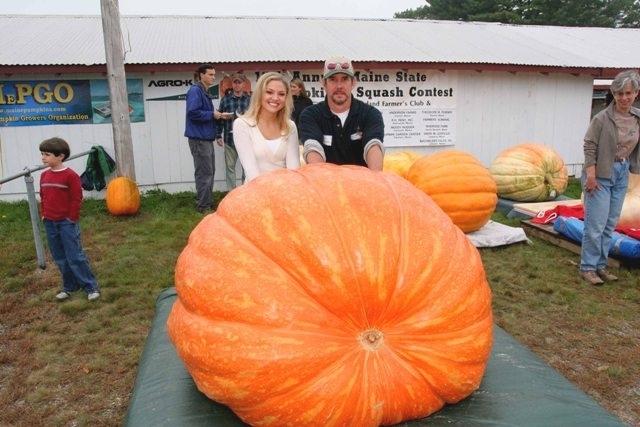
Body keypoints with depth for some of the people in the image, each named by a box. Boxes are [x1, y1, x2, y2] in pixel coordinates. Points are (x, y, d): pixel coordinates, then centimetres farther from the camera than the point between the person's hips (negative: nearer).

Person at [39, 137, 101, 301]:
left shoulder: (70, 175, -12)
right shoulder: (44, 175, 7)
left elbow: (76, 199, -11)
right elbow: (43, 197, 18)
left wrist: (71, 218, -11)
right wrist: (44, 214, 10)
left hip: (67, 223, -7)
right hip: (50, 223, 7)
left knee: (75, 256, -5)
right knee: (60, 258, 13)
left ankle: (91, 286, 5)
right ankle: (69, 286, 25)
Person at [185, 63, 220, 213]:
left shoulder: (204, 92, 17)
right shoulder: (195, 91, -12)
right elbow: (193, 112, -23)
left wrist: (216, 116, 4)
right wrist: (212, 114, -14)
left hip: (207, 138, 10)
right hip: (199, 139, -10)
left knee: (210, 172, 14)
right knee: (204, 173, -6)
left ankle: (208, 203, 24)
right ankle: (203, 206, 1)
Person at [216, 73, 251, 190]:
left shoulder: (249, 99, 3)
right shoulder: (225, 99, 5)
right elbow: (220, 118, 5)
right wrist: (218, 136, 2)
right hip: (229, 139, 1)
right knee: (230, 167, 6)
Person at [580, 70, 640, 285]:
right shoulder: (602, 118, -14)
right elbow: (590, 147, -12)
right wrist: (591, 175, -16)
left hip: (622, 175, 6)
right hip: (601, 174, -6)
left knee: (610, 224, 11)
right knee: (596, 223, -6)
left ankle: (601, 265, 21)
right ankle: (588, 267, 6)